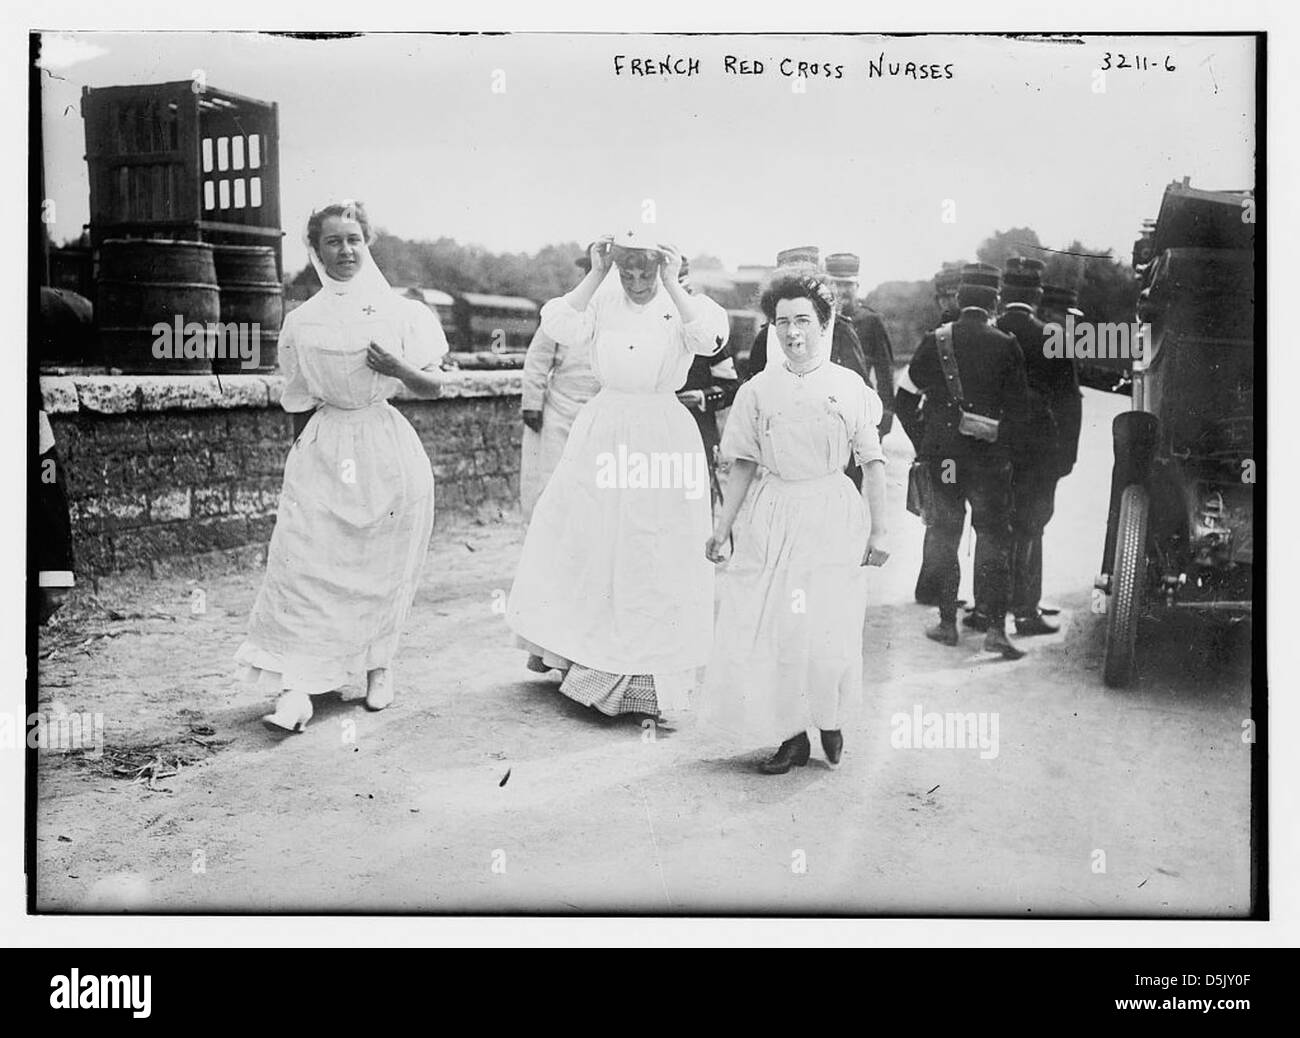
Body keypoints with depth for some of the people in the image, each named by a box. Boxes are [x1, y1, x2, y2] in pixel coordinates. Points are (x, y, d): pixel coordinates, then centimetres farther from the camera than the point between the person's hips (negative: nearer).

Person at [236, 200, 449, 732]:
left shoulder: (400, 312, 2)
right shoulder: (301, 323, 6)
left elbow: (434, 386, 3)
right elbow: (299, 404, 11)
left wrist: (399, 368, -15)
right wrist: (303, 455, 11)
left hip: (388, 448, 0)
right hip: (324, 452, 1)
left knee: (382, 568, 5)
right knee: (305, 562, -10)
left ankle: (379, 666, 25)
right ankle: (296, 687, -11)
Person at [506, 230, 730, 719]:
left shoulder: (685, 305, -2)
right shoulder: (601, 300, 3)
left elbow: (708, 338, -22)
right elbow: (557, 324, -13)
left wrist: (671, 284, -19)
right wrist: (596, 274, -12)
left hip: (662, 435, -2)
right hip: (603, 432, 2)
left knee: (654, 552, 1)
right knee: (583, 535, 9)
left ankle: (653, 670, 12)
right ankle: (567, 646, 27)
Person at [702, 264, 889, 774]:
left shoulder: (849, 387, 1)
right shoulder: (758, 390, 5)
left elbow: (872, 463, 3)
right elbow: (743, 465, 10)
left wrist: (877, 531, 0)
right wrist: (723, 526, 7)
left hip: (833, 519, -2)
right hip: (772, 517, 2)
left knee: (826, 630, -6)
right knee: (767, 627, 0)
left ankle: (831, 719, 23)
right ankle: (792, 737, 15)